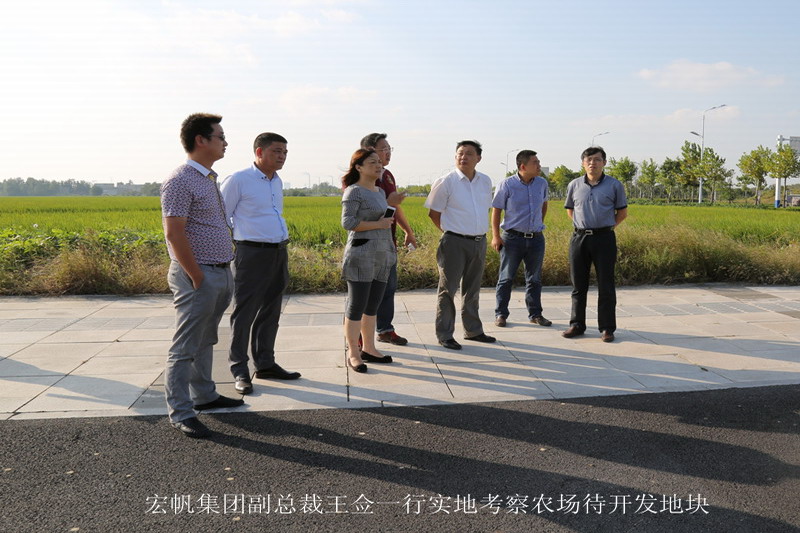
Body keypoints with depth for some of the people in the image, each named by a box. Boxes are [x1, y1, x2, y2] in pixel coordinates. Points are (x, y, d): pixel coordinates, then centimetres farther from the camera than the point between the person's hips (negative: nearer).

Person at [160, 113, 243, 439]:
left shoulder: (209, 178, 15)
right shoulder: (181, 180, -15)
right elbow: (174, 233, -20)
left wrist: (224, 273, 15)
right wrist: (198, 278, -18)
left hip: (220, 274, 10)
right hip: (198, 276, -9)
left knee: (205, 341, 20)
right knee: (185, 347, -1)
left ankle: (204, 395, 33)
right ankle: (180, 413, 6)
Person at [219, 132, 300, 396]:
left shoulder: (277, 182, 14)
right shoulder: (238, 180, -9)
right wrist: (231, 244, -5)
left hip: (279, 253, 7)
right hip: (252, 254, -7)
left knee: (270, 313, 13)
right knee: (244, 313, -1)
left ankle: (265, 364, 24)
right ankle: (239, 370, 8)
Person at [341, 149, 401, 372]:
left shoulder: (379, 191, 16)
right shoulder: (354, 191, -9)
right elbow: (347, 222, -16)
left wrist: (388, 203, 13)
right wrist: (378, 224, -15)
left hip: (381, 257, 8)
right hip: (361, 255, -8)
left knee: (373, 306, 13)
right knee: (357, 306, -2)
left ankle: (368, 348, 23)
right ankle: (353, 354, 7)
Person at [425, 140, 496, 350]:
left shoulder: (485, 182, 7)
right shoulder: (446, 182, -10)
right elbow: (434, 213, -4)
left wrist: (480, 232, 14)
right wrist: (451, 232, 2)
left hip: (479, 242, 6)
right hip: (455, 242, -5)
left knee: (472, 290, 17)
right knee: (448, 289, 1)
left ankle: (473, 330, 30)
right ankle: (444, 335, 10)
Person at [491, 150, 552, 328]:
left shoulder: (542, 183, 4)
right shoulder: (506, 184, -8)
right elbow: (496, 210, -5)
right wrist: (496, 236, -10)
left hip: (536, 238, 4)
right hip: (513, 238, -4)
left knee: (534, 279, 11)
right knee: (506, 278, 3)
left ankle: (535, 314, 21)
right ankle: (501, 314, 13)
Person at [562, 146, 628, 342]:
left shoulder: (614, 185, 0)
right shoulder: (574, 185, 6)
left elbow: (622, 212, 9)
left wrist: (607, 226, 3)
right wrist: (582, 225, 10)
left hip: (604, 238, -2)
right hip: (579, 238, 2)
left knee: (606, 286, 1)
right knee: (578, 285, 8)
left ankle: (607, 328, 9)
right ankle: (577, 324, 19)